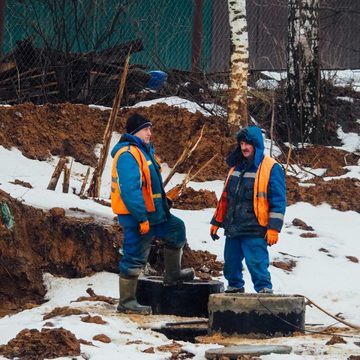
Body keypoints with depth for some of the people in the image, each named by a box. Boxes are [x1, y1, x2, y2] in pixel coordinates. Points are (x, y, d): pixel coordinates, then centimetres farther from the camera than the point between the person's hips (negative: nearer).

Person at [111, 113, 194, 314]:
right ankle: (127, 302, 4)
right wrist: (142, 218, -27)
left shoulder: (145, 151, 13)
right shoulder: (128, 155, -20)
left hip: (153, 214, 10)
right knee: (134, 258, -4)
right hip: (137, 217, -10)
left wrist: (163, 206, 22)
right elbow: (130, 190, -27)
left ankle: (173, 275, 33)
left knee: (176, 229, 22)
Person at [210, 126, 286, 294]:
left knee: (257, 265, -11)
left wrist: (273, 228, -15)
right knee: (231, 263, 12)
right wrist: (216, 222, 20)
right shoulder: (236, 167, 15)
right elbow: (225, 198, 22)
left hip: (255, 231, -7)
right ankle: (235, 288, 28)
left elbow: (278, 200, -9)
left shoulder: (271, 168, -6)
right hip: (233, 229, 7)